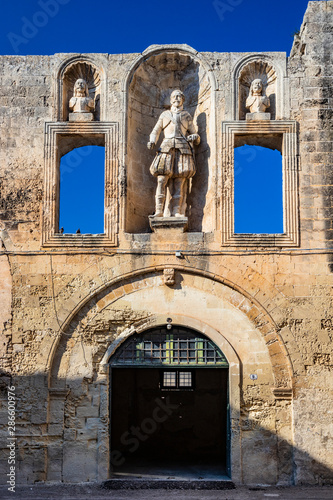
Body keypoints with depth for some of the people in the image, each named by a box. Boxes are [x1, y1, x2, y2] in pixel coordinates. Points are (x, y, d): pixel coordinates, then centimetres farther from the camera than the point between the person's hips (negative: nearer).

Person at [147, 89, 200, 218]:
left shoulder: (187, 116, 21)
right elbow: (155, 132, 18)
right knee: (162, 180, -14)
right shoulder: (164, 114, 22)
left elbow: (195, 136, 20)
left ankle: (176, 212, -10)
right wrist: (152, 142, -3)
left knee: (179, 183, -9)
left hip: (183, 149, 0)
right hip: (166, 148, 0)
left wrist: (195, 137, -4)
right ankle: (159, 210, -15)